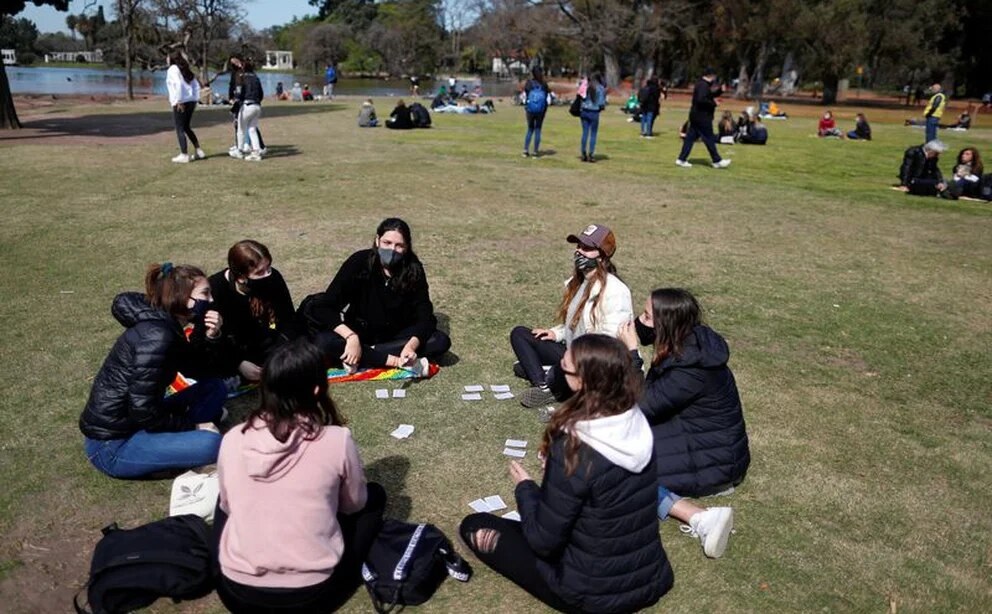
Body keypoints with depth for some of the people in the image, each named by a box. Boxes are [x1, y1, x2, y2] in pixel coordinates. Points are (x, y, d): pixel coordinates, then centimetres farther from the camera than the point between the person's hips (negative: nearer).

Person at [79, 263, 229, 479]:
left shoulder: (165, 325, 4)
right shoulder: (156, 336, -24)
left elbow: (194, 369, 14)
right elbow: (143, 412, -25)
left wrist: (210, 337, -5)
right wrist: (192, 425, -11)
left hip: (132, 423, 10)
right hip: (112, 445, -10)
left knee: (215, 387, 9)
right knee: (212, 444, -29)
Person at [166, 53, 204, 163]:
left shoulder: (172, 69, -5)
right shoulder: (186, 70, 17)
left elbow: (178, 84, -19)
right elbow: (196, 85, 15)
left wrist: (178, 101, -18)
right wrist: (195, 99, 13)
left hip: (181, 103, -8)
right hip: (191, 101, 8)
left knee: (180, 129, -1)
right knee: (186, 127, 19)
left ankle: (184, 155, -1)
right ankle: (199, 151, 17)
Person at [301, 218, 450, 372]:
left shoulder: (414, 269, -15)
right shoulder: (359, 262, -19)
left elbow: (425, 316, -17)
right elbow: (325, 307, -22)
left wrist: (412, 345, -38)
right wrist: (351, 337, -37)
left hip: (397, 334, 2)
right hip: (360, 332, -2)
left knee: (441, 341, -24)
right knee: (324, 342, -31)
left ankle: (362, 357, -24)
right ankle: (395, 361, -29)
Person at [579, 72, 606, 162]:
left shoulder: (586, 86, 5)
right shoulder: (600, 88, -5)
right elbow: (601, 102, -6)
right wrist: (602, 106, 12)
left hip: (584, 111, 4)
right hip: (594, 112, -3)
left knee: (585, 133, 8)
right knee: (593, 134, 5)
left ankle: (584, 155, 9)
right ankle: (591, 155, 2)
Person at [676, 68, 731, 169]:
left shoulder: (701, 84, 17)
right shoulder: (704, 85, -16)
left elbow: (709, 96, 24)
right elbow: (701, 99, -28)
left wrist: (720, 91, 12)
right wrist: (713, 103, -19)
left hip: (696, 116, 10)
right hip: (702, 117, -10)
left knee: (690, 137, 8)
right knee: (709, 139, -3)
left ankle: (681, 159, 7)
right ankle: (717, 161, 5)